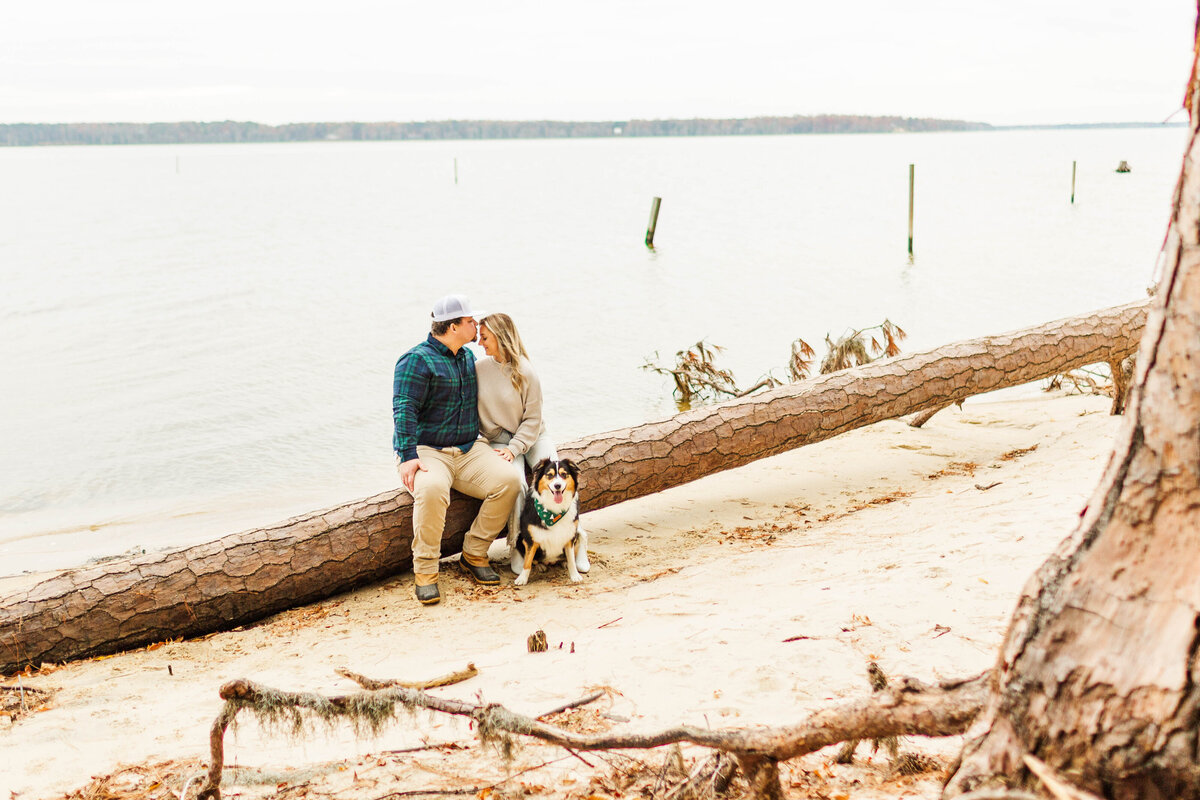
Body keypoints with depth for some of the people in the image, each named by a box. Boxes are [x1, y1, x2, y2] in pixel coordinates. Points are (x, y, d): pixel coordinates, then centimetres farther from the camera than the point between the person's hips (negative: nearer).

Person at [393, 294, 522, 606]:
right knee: (432, 489, -39)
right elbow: (404, 410, -17)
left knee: (508, 481, -20)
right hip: (426, 451, -6)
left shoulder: (468, 357, 16)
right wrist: (409, 457, -29)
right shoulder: (417, 361, -9)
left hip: (469, 451, 7)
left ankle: (474, 555, -4)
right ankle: (425, 571, -23)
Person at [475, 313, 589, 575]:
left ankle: (576, 541, -8)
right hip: (500, 440, 0)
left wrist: (514, 448, -18)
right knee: (516, 482, -28)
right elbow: (474, 414, 4)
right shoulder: (478, 369, -3)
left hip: (532, 436, 0)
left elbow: (532, 419, -7)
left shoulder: (525, 372, -9)